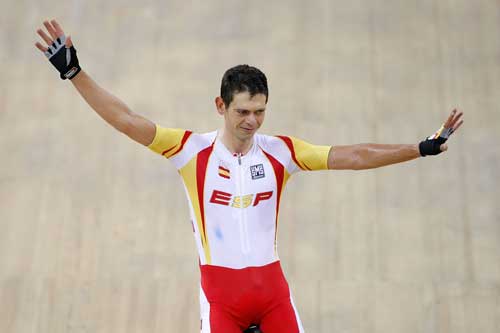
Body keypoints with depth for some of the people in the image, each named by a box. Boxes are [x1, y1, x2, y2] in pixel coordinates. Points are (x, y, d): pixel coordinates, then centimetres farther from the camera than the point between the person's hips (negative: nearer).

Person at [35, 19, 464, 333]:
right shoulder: (193, 150, -6)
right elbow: (128, 121, -12)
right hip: (220, 289, -2)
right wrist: (73, 71, -19)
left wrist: (423, 147, -1)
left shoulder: (280, 151, 0)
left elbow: (352, 156, 1)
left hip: (272, 285, 2)